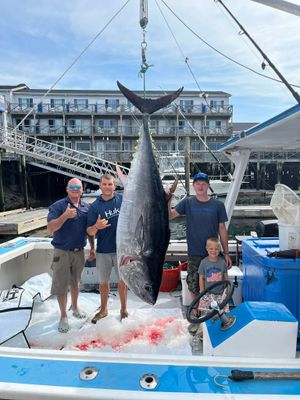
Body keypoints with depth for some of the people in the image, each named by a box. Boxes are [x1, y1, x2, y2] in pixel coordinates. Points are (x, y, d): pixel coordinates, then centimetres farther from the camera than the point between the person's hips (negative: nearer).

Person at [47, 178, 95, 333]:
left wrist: (92, 247, 11)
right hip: (62, 252, -4)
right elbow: (50, 228, -18)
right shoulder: (58, 206, -10)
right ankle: (63, 316, 22)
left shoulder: (86, 207, 5)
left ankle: (75, 307, 39)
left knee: (75, 282, 19)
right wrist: (65, 216, -31)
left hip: (79, 252, 4)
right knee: (61, 284, 5)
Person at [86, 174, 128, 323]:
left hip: (121, 248, 0)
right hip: (103, 250, 1)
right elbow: (89, 231, -9)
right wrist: (96, 227, -28)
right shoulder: (95, 206, -6)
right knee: (103, 282, 16)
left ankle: (123, 309, 32)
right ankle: (103, 310, 37)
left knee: (122, 280, 11)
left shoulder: (123, 200, -5)